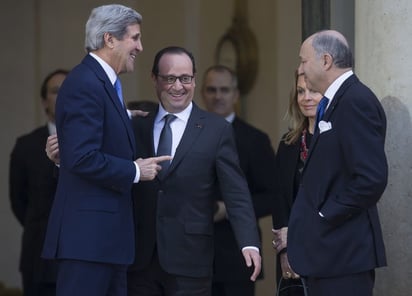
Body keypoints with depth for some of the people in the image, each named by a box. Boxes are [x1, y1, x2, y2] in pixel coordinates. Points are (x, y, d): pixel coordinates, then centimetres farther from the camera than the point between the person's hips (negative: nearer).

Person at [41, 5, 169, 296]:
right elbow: (82, 158, -22)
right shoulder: (85, 84, -14)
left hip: (106, 234, 10)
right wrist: (135, 171, -12)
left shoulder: (103, 83, 19)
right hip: (88, 233, -10)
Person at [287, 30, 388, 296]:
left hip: (344, 252, -10)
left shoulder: (357, 101, -14)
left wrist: (326, 215, -15)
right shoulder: (337, 101, 16)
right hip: (328, 251, 10)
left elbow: (372, 178, -23)